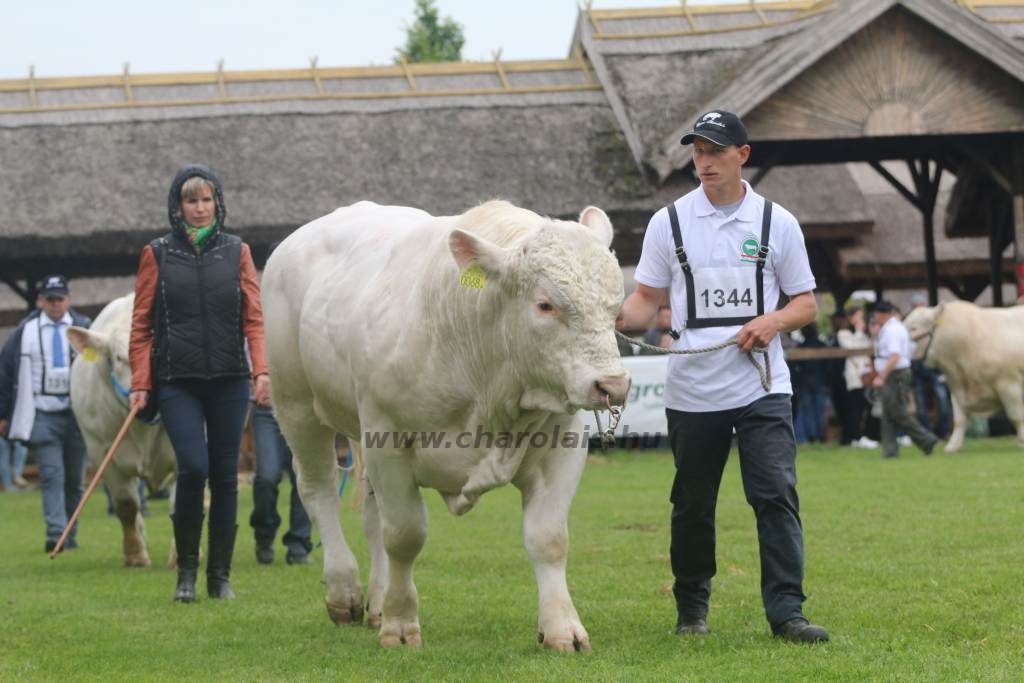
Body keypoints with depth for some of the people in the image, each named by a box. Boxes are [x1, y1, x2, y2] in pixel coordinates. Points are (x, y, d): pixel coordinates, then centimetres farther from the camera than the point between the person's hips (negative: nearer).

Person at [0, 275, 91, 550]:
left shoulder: (84, 329, 4)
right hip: (41, 416, -1)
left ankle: (70, 535, 18)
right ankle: (55, 533, -19)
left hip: (77, 413, 1)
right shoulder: (24, 333, 4)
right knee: (51, 475, -11)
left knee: (75, 478, 7)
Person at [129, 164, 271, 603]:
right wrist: (140, 383, -4)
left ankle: (220, 575, 12)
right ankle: (186, 570, -1)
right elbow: (141, 324, 4)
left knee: (225, 476, 3)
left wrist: (262, 370, -9)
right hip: (177, 381, -2)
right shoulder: (158, 254, 5)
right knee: (193, 467, -16)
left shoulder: (236, 252, 9)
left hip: (229, 381, 2)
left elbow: (254, 317, 5)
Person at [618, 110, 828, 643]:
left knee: (777, 495, -12)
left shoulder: (777, 223, 5)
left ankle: (786, 612, -10)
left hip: (761, 388, -1)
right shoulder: (669, 223, 5)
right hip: (691, 392, 1)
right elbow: (646, 300, 7)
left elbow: (806, 303, 10)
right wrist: (618, 316, -15)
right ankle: (691, 610, 23)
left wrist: (774, 321, -11)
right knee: (692, 506, 8)